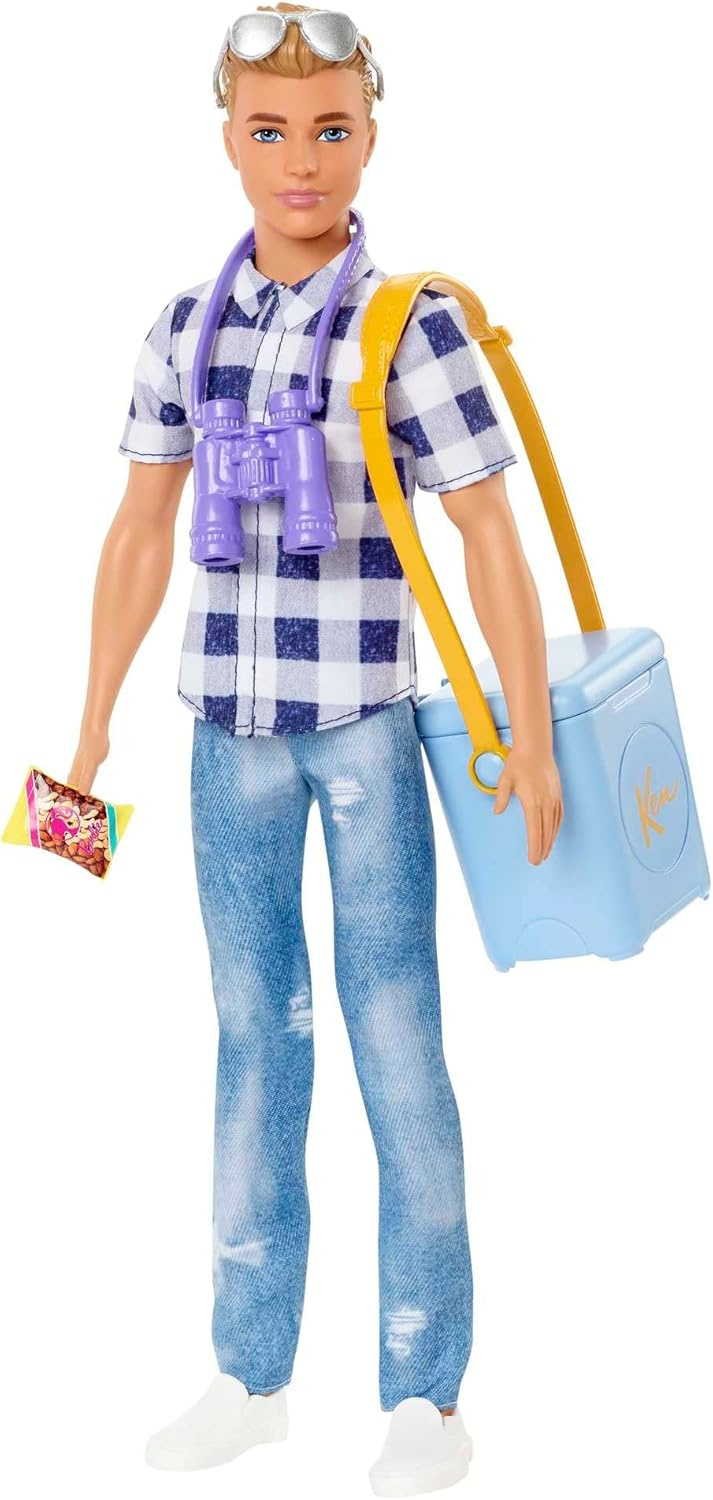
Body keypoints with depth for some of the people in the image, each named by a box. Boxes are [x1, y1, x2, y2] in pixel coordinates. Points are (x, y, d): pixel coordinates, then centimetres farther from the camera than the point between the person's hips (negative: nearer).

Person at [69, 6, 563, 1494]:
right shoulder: (187, 325, 5)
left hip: (365, 725, -4)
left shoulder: (411, 323, -7)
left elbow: (492, 541, -8)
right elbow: (140, 536, 11)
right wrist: (91, 730, 12)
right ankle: (252, 1371, 24)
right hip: (230, 727, 5)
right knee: (252, 1031, 12)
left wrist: (532, 747, -10)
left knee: (394, 1039, -1)